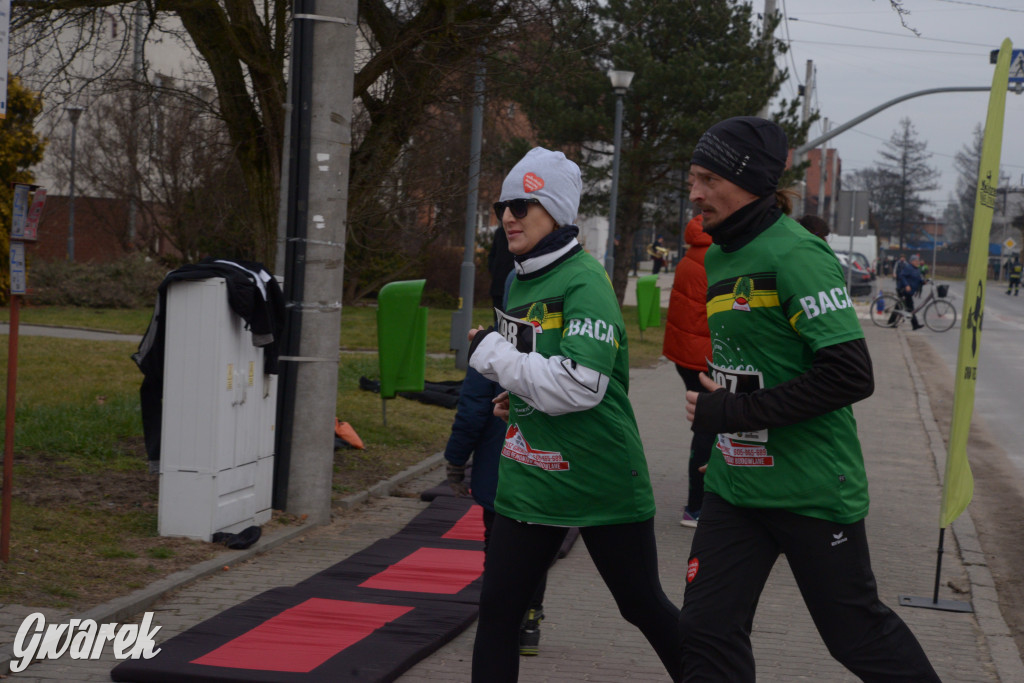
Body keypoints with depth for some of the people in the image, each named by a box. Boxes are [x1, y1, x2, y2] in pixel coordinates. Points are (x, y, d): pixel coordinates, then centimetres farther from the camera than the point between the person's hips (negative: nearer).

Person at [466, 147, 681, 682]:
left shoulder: (585, 281, -16)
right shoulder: (520, 281, 10)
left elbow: (579, 385, -26)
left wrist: (491, 353, -18)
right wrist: (518, 396, 6)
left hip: (601, 479, -7)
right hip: (530, 480, 7)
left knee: (645, 608, 8)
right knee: (497, 609, 2)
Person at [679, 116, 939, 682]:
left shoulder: (795, 254, -17)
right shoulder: (713, 257, 9)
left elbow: (851, 375, -24)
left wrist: (734, 412, -21)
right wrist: (709, 393, 9)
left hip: (811, 488, -7)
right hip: (734, 482, 7)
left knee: (858, 634, 8)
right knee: (707, 634, 3)